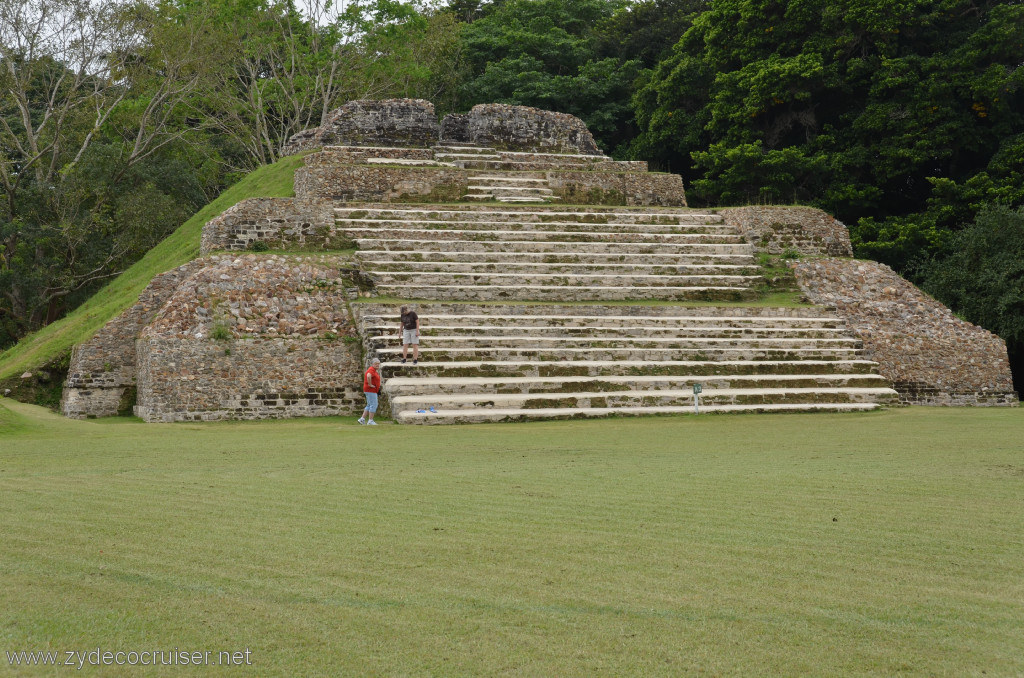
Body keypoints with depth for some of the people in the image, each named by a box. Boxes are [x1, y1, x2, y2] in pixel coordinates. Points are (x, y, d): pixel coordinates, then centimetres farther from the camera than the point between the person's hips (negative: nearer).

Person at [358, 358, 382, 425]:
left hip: (373, 391, 11)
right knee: (373, 405, -8)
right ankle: (370, 421, -6)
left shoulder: (374, 370, 17)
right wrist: (370, 384, -26)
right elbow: (368, 376, -37)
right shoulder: (372, 370, -16)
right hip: (370, 390, -11)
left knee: (369, 406, 15)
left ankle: (362, 419, 15)